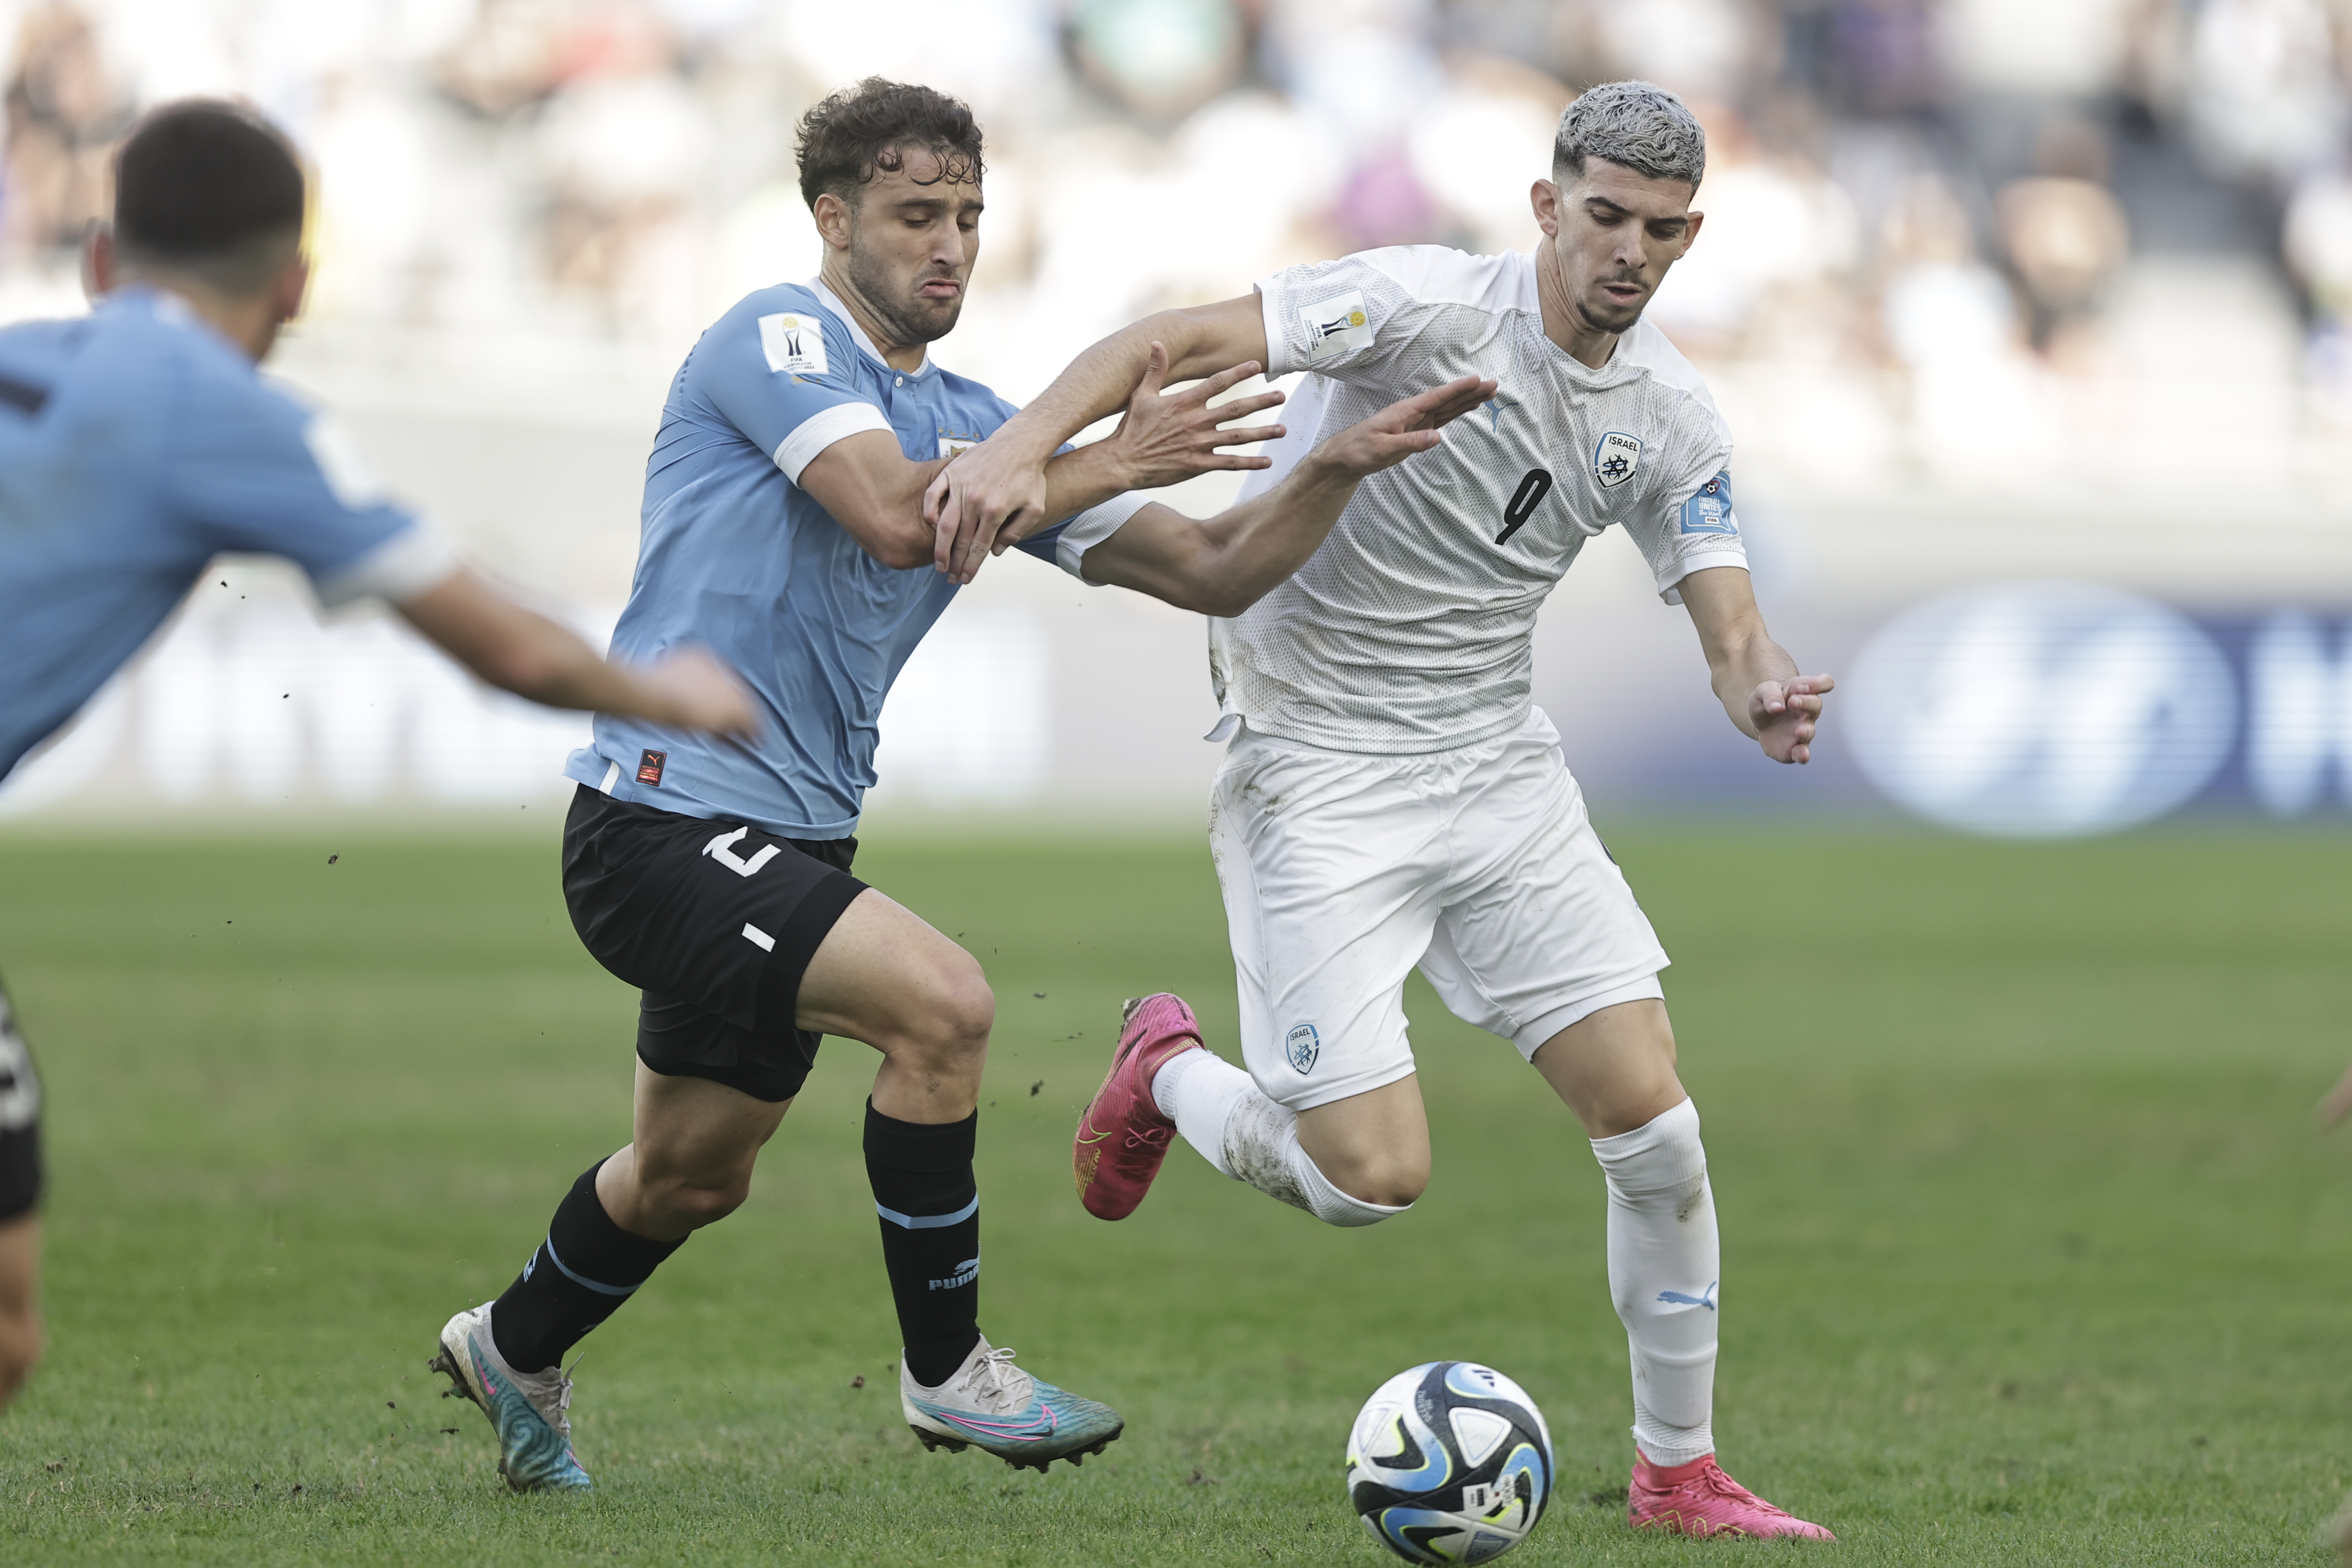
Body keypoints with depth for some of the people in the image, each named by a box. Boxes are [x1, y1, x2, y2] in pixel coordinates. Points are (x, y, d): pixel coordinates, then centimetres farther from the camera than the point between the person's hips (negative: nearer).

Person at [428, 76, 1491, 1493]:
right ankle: (947, 1371, -12)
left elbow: (1214, 572, 7)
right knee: (942, 1001, -25)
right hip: (665, 823, -9)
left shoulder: (976, 424, 11)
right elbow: (894, 517, -27)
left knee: (692, 1177, 21)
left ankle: (514, 1352, 48)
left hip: (790, 843, 9)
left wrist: (1342, 466, -8)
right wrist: (1111, 462, -22)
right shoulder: (780, 338, -9)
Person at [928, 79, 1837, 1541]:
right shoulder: (1434, 305, -17)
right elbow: (1183, 338, -24)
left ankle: (1679, 1473, 14)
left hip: (1499, 763, 6)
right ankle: (1169, 1076, 21)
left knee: (1656, 1125, -4)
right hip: (1319, 773, -5)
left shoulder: (1670, 416, 2)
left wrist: (1766, 694, -26)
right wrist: (1023, 448, -41)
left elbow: (1729, 626, -1)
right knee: (1375, 1177, -12)